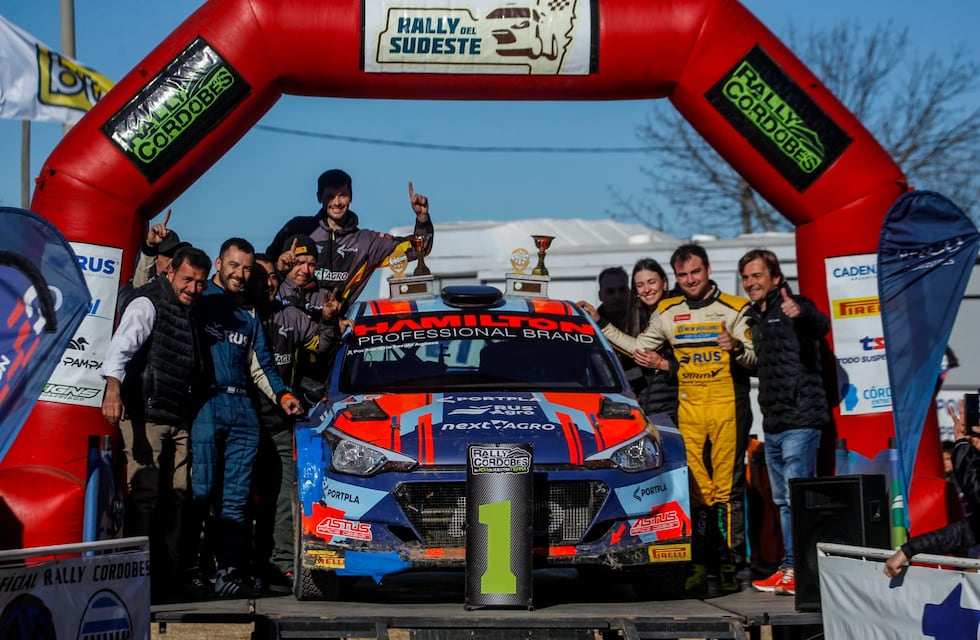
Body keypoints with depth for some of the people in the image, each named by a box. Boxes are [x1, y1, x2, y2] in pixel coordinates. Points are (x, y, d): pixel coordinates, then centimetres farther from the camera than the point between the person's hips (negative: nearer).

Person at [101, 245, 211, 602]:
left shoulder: (189, 312, 15)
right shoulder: (147, 305, -9)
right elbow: (121, 346, -25)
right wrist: (113, 389, -40)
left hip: (178, 420, 8)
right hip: (145, 415, -8)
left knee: (176, 496, 7)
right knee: (144, 493, -13)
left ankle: (168, 578, 12)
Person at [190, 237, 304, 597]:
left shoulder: (249, 320, 25)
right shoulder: (198, 303, 9)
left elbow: (261, 368, 26)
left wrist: (282, 395, 10)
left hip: (242, 410, 5)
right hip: (205, 406, -5)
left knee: (236, 498, 0)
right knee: (201, 490, -11)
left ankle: (229, 571, 0)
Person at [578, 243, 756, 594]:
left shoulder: (734, 309, 1)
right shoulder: (668, 313, 13)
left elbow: (755, 361, -2)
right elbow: (639, 347, 23)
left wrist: (737, 350, -23)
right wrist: (602, 325, 18)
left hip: (728, 409, -3)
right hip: (687, 410, 3)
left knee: (728, 488, -4)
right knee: (694, 489, 0)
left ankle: (730, 564, -1)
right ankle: (699, 565, 3)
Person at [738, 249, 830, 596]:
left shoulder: (794, 307, -9)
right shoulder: (757, 316, 18)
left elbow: (821, 327, -33)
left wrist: (801, 313, -53)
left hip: (799, 421, -9)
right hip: (773, 423, 9)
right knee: (783, 501, 12)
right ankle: (791, 568, 18)